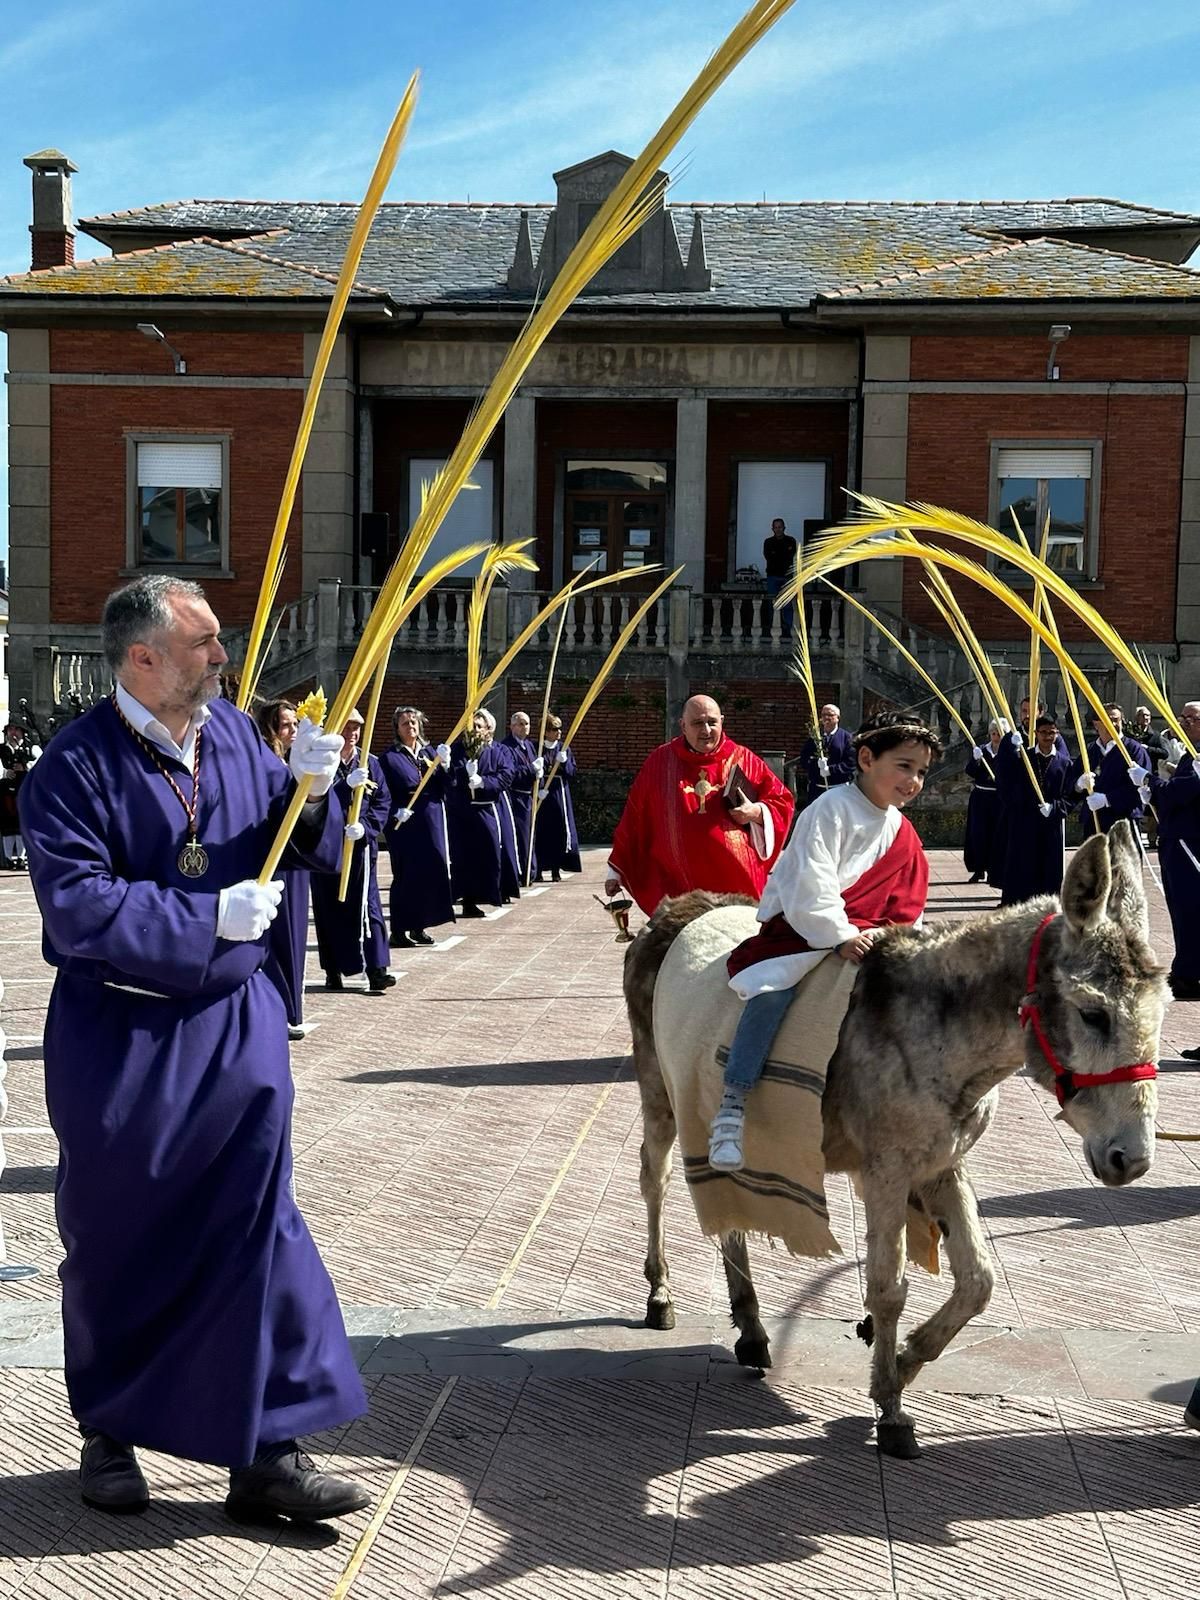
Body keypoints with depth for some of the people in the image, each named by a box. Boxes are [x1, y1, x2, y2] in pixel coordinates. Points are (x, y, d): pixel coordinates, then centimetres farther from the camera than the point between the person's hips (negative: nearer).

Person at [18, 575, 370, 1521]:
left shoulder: (234, 733, 2)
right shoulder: (77, 766, -14)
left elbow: (308, 848, 8)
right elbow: (76, 907, -22)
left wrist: (310, 789, -13)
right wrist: (212, 915, -21)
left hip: (235, 1024, 4)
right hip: (119, 1040, -4)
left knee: (257, 1230, 3)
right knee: (116, 1242, 12)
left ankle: (267, 1453, 13)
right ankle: (108, 1433, 33)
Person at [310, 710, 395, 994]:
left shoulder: (370, 763, 6)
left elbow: (383, 801, 5)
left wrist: (366, 827, -11)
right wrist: (347, 784, -27)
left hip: (361, 844, 2)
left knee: (367, 905, -5)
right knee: (329, 908, 4)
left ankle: (376, 969, -8)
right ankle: (333, 971, 13)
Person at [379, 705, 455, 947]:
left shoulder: (430, 752, 12)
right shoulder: (389, 757, -2)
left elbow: (443, 788, 4)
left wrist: (444, 765, -11)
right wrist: (396, 812, -21)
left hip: (431, 823, 5)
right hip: (404, 825, -5)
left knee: (430, 871, 5)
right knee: (405, 875, -3)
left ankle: (419, 925, 17)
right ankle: (398, 930, 4)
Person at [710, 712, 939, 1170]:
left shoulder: (901, 830, 10)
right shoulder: (831, 809, -14)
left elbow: (905, 901, 13)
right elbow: (812, 885, -20)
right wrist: (841, 937, -23)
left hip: (859, 932, 8)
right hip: (802, 923, -8)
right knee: (773, 986, -32)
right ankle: (732, 1107, -32)